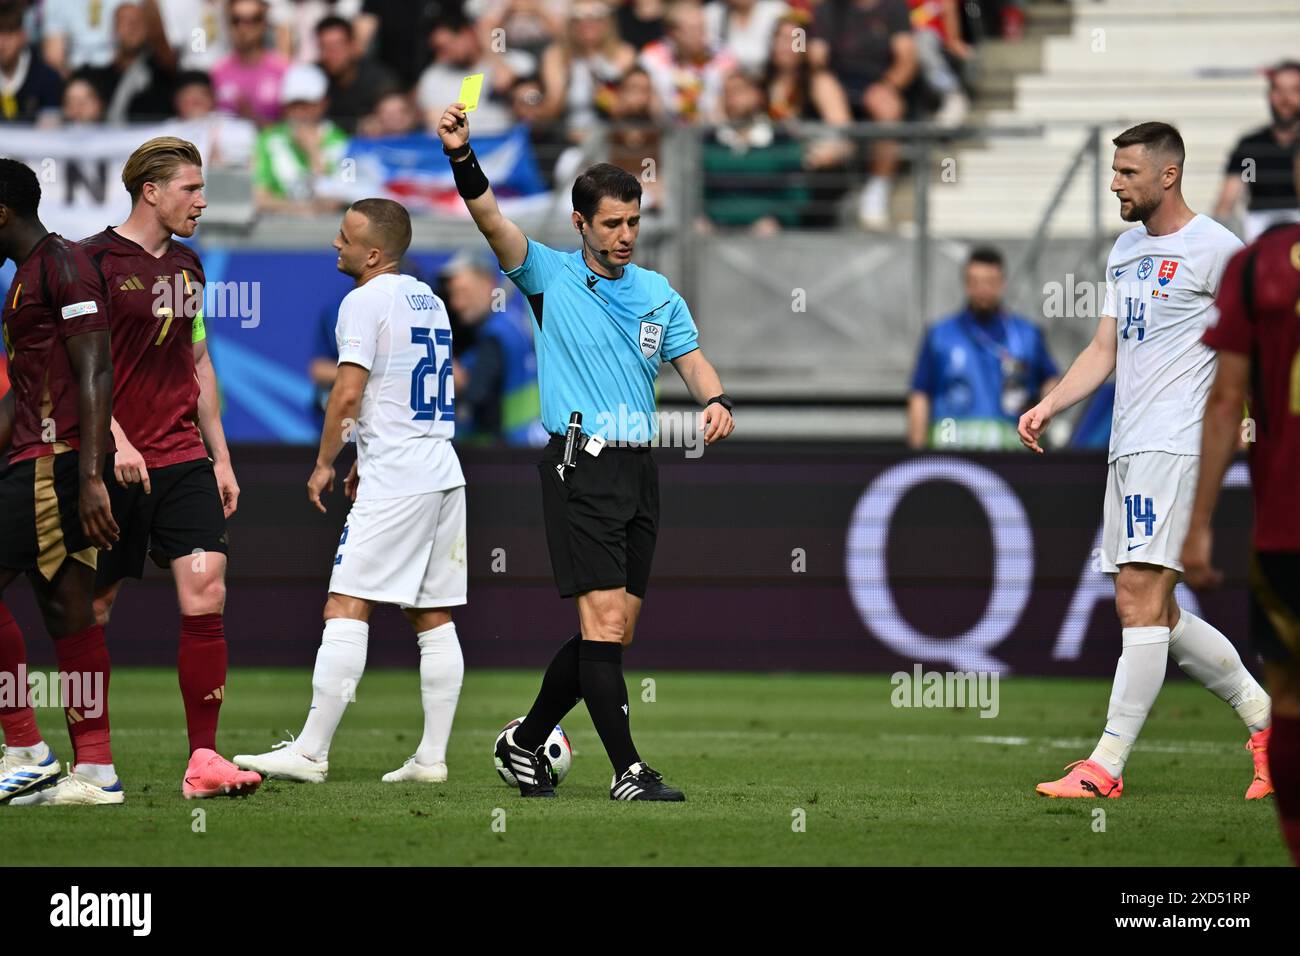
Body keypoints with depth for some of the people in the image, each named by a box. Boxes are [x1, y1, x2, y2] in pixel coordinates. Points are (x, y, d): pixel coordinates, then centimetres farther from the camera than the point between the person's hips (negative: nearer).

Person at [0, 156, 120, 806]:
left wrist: (89, 477, -22)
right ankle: (95, 770, 5)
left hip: (57, 458, -10)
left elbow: (95, 374, -17)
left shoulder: (62, 266, -10)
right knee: (66, 609, 7)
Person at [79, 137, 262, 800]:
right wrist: (115, 441, -21)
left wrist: (220, 457, 19)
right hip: (116, 465, -5)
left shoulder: (186, 267, 14)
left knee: (206, 595, -10)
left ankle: (203, 760, -10)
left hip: (185, 459, 5)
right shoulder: (95, 261, -6)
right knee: (94, 609, 2)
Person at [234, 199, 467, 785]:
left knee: (346, 609, -10)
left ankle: (311, 753, -13)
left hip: (396, 484, -9)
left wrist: (324, 464, -3)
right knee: (434, 619, 8)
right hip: (444, 473, 9)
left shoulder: (365, 302, -9)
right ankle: (432, 757, 7)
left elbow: (349, 393, -15)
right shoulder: (427, 299, 17)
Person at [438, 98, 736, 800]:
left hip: (638, 471, 6)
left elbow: (691, 359, 8)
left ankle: (526, 742, 23)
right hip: (579, 469, -6)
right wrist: (461, 157, -30)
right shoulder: (551, 276, 0)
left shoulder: (657, 293, 14)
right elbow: (493, 222, -13)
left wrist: (716, 401, -15)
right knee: (605, 620, -13)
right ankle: (627, 771, -12)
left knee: (612, 633, 7)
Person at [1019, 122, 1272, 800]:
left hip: (1175, 442, -9)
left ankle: (1106, 767, -14)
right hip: (1127, 449, 9)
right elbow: (1105, 350, 20)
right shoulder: (1125, 250, 18)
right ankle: (1266, 717, 22)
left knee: (1141, 594, -13)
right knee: (1153, 614, 9)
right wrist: (1048, 406, 7)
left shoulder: (1213, 247, -6)